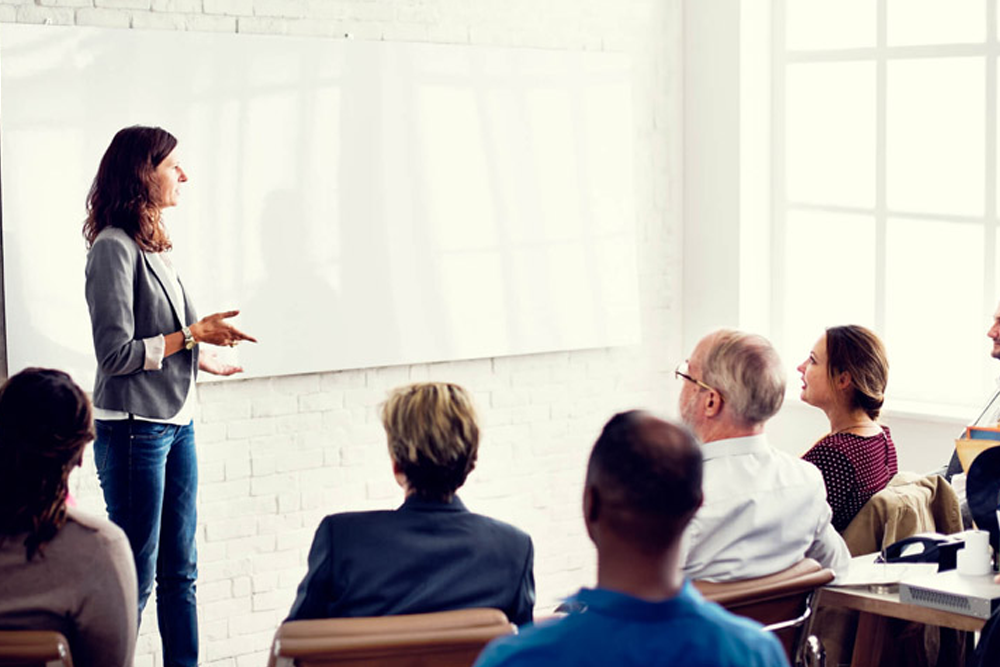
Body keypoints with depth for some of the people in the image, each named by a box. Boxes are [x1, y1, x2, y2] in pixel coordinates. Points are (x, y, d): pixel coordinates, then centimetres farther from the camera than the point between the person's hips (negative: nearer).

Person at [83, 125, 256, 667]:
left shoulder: (151, 245, 10)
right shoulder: (113, 247, -14)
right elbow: (116, 354, -18)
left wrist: (204, 360, 25)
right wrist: (192, 335, -13)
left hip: (175, 420, 9)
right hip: (134, 427, -9)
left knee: (180, 571, 13)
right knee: (135, 576, -1)